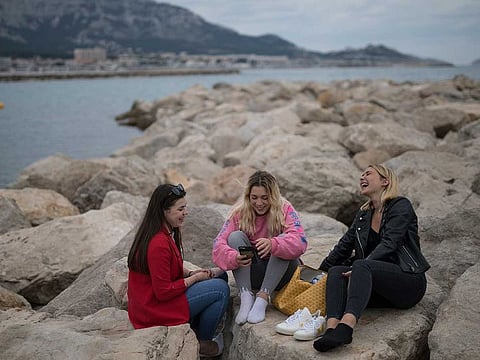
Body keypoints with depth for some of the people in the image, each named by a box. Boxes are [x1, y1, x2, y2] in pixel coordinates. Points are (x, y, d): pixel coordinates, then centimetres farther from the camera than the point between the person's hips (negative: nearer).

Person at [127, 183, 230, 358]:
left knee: (219, 277, 10)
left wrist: (191, 272, 0)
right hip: (156, 309, -10)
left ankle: (195, 330, 14)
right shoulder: (158, 244, -28)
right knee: (221, 289, -10)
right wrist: (194, 278, -13)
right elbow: (163, 292, -24)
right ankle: (202, 342, 9)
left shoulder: (167, 232, 3)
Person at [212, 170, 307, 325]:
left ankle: (262, 299, -33)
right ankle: (246, 298, -30)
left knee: (283, 240, -27)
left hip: (280, 274, -1)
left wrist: (272, 244, -48)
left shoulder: (285, 209, -11)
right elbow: (219, 244, -18)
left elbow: (300, 242, -28)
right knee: (236, 236, -20)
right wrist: (234, 258, -40)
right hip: (251, 273, 2)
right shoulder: (239, 213, -7)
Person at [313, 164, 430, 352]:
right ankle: (331, 327, -46)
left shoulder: (401, 206, -2)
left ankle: (345, 327, -56)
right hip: (379, 291, 6)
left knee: (361, 266, -34)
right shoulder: (363, 215, 19)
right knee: (335, 271, -21)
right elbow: (344, 246, 23)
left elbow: (389, 244, -16)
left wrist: (360, 267, -27)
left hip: (409, 282, -6)